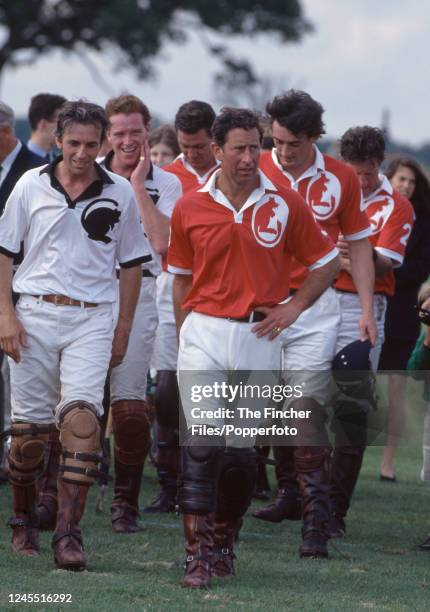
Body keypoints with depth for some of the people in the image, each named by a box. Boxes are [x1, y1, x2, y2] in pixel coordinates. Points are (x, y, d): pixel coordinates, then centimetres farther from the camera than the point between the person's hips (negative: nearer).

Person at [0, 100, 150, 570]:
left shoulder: (119, 193, 5)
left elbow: (131, 264, 12)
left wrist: (123, 329, 9)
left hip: (93, 319, -1)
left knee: (81, 416, -17)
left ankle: (68, 532, -20)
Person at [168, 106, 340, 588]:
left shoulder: (286, 205, 0)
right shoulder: (190, 208, 1)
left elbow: (326, 262, 10)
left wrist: (293, 307, 0)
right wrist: (185, 338, 11)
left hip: (258, 336, 1)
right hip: (204, 332, -1)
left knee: (242, 451, 6)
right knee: (202, 444, -12)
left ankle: (225, 543, 23)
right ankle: (199, 555, -13)